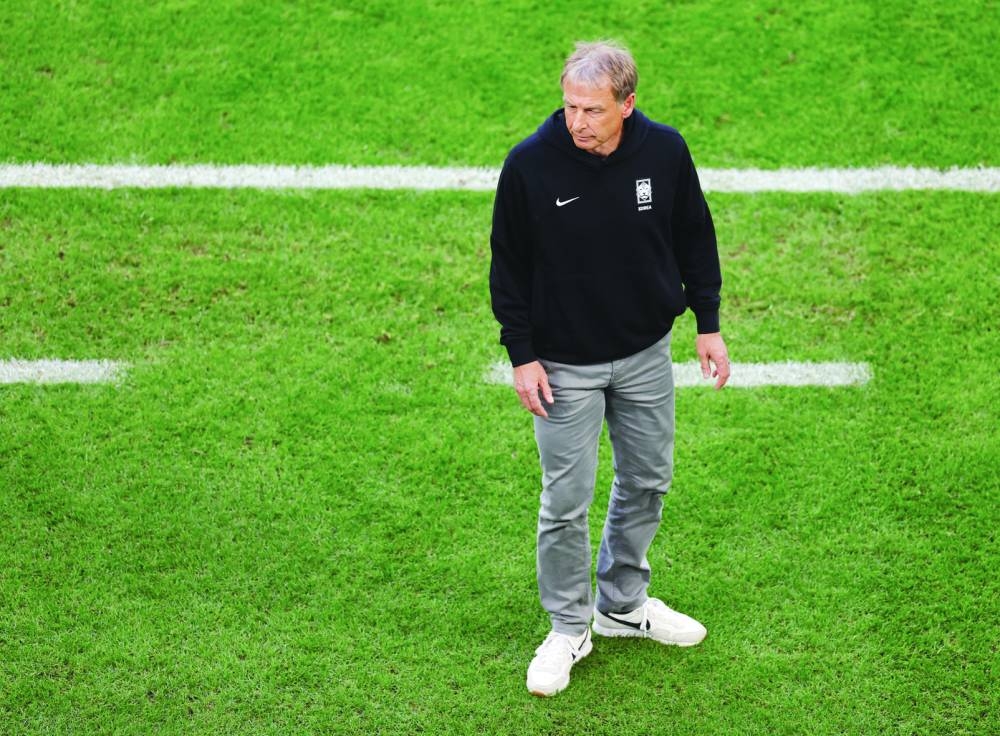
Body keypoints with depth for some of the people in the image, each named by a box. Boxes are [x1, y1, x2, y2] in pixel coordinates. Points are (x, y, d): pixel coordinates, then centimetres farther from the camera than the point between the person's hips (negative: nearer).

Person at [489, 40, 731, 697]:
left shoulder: (665, 151, -12)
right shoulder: (531, 163, -19)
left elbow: (694, 237, 4)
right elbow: (509, 264, -8)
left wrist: (709, 326, 4)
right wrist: (521, 356, -8)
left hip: (647, 355, 4)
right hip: (564, 366, -3)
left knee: (648, 482, 17)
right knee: (566, 502, 3)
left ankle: (623, 604, 38)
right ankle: (569, 629, 22)